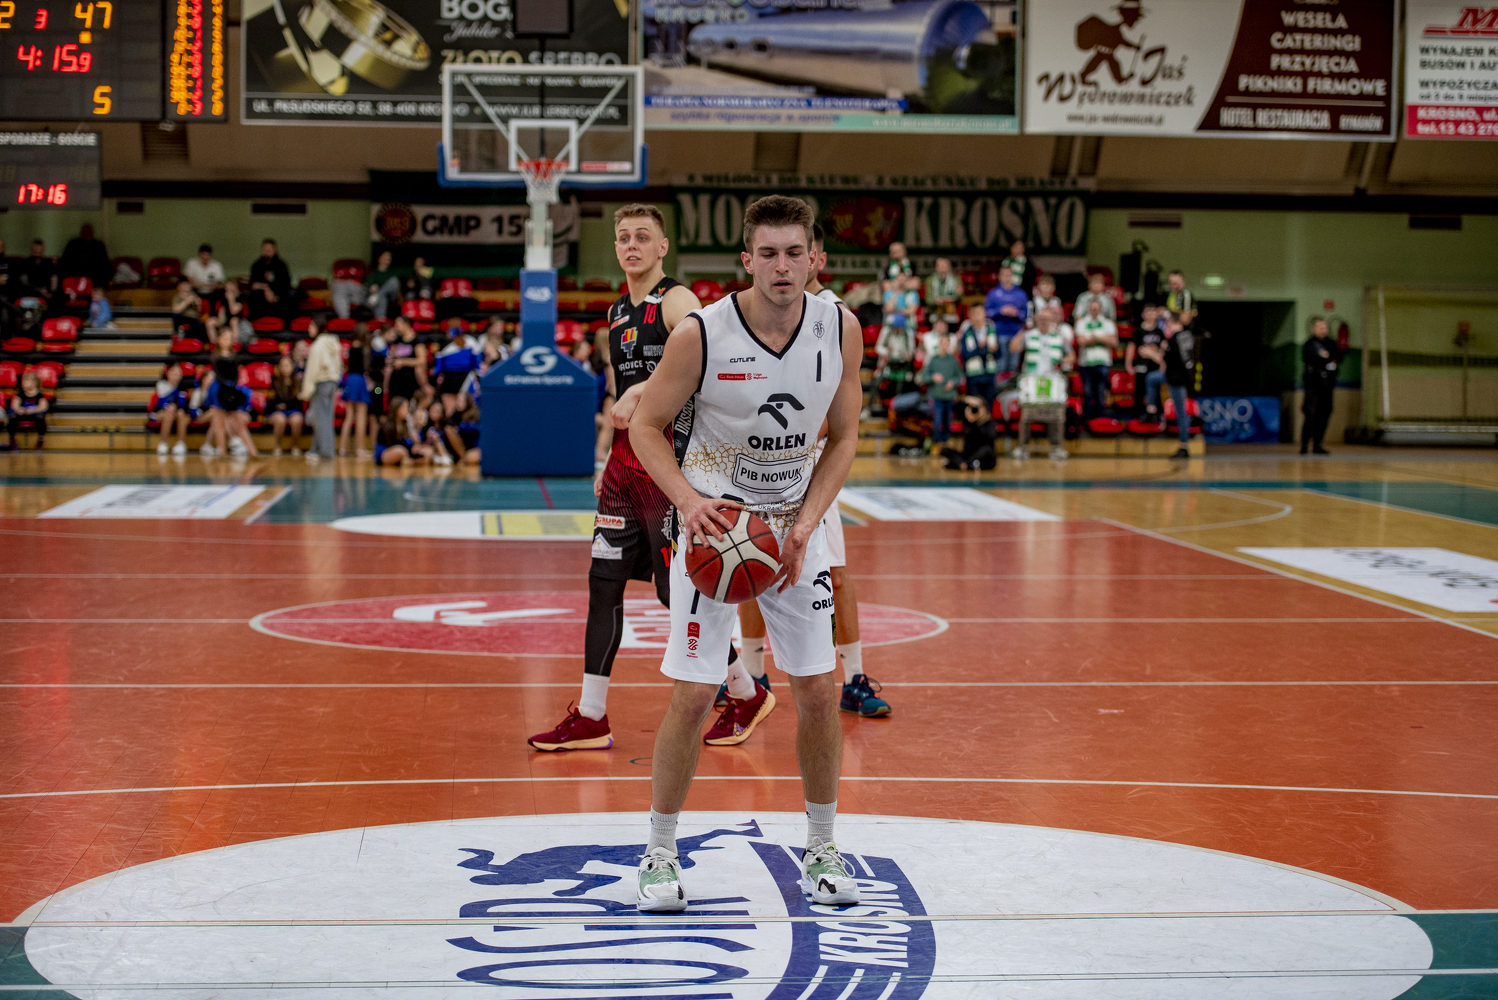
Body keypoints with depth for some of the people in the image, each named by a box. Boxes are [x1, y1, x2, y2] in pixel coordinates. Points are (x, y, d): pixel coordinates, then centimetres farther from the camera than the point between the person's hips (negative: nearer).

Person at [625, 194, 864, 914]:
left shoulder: (840, 330, -8)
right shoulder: (700, 334, -18)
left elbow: (843, 437, 2)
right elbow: (645, 425, -8)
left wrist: (805, 522, -11)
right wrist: (688, 501, -23)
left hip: (795, 525, 3)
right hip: (714, 523, -3)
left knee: (819, 691, 3)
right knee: (692, 695, -6)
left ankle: (822, 850, 22)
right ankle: (660, 854, 12)